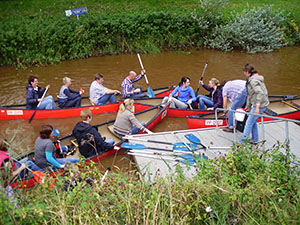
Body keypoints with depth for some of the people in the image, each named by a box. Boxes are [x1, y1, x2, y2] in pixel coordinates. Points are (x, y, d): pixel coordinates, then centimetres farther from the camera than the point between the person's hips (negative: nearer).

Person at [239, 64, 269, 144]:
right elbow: (250, 94, 19)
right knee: (253, 122, 20)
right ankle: (254, 140, 30)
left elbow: (260, 93, -29)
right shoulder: (251, 79, 12)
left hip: (260, 105, -10)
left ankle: (242, 141, 5)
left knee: (249, 122, -3)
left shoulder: (253, 80, -20)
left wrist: (257, 107, -29)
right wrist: (249, 105, 24)